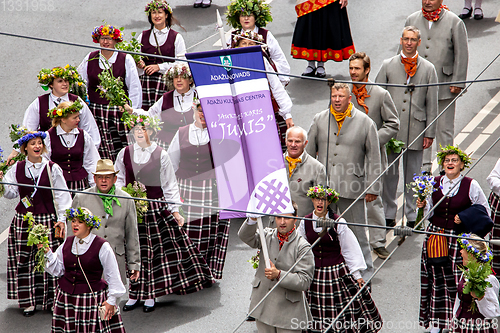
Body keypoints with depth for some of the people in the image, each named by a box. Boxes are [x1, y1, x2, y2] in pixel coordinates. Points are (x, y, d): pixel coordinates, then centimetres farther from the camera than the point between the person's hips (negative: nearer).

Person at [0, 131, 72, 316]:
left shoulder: (52, 168, 0)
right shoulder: (17, 169, 6)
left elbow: (61, 195, 2)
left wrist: (61, 218, -4)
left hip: (47, 220, -2)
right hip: (23, 221, 2)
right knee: (24, 259, 0)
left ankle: (50, 300, 7)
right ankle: (28, 301, 8)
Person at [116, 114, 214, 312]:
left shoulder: (160, 155, 0)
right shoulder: (125, 154, 6)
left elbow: (169, 185, 2)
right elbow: (118, 180, 14)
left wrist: (175, 210, -3)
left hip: (156, 207, -2)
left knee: (154, 250, -1)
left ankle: (149, 295, 8)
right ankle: (134, 294, 13)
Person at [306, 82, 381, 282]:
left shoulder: (365, 122, -1)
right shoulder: (319, 120, 6)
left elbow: (373, 158, 2)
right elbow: (309, 151, 13)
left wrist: (372, 188, -1)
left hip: (352, 188, -3)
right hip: (323, 188, 3)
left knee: (356, 232, 3)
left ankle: (365, 269, 18)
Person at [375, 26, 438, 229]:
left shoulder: (428, 69, 4)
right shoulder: (388, 66, 6)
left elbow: (432, 104, 5)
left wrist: (430, 133, 1)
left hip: (415, 130, -1)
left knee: (413, 175, 6)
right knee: (389, 174, 6)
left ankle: (412, 216, 16)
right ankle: (388, 215, 17)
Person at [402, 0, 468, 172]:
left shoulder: (454, 22, -3)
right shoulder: (412, 20, 7)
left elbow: (461, 54, -2)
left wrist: (458, 82, -6)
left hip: (444, 87, -3)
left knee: (445, 129, 5)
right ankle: (424, 166, 16)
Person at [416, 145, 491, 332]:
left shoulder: (471, 185, -4)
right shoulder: (433, 184, 5)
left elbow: (484, 211, 3)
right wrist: (423, 206, -9)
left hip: (460, 238, -3)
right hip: (435, 236, 3)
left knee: (457, 280, -6)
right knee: (436, 279, 6)